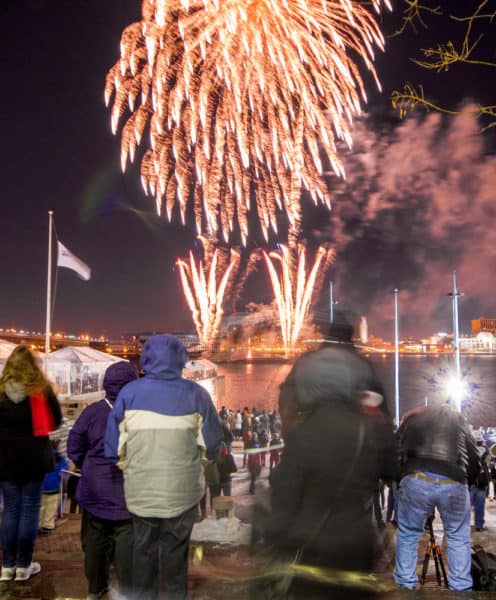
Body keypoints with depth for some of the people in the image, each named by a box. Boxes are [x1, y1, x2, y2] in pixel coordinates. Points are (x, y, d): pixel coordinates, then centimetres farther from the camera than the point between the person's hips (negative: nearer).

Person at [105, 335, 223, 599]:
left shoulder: (129, 392, -8)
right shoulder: (195, 393, -9)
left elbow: (114, 447, -4)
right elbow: (212, 446, -5)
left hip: (141, 489, 1)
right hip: (183, 489, -1)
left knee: (143, 548, 21)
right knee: (175, 551, 18)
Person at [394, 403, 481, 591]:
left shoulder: (412, 415, 26)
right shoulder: (459, 419, 27)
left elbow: (397, 451, 21)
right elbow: (475, 461, 23)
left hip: (416, 479, 0)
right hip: (454, 482, 1)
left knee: (407, 534, 18)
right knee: (458, 538, 21)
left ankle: (405, 584, 20)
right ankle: (461, 587, 21)